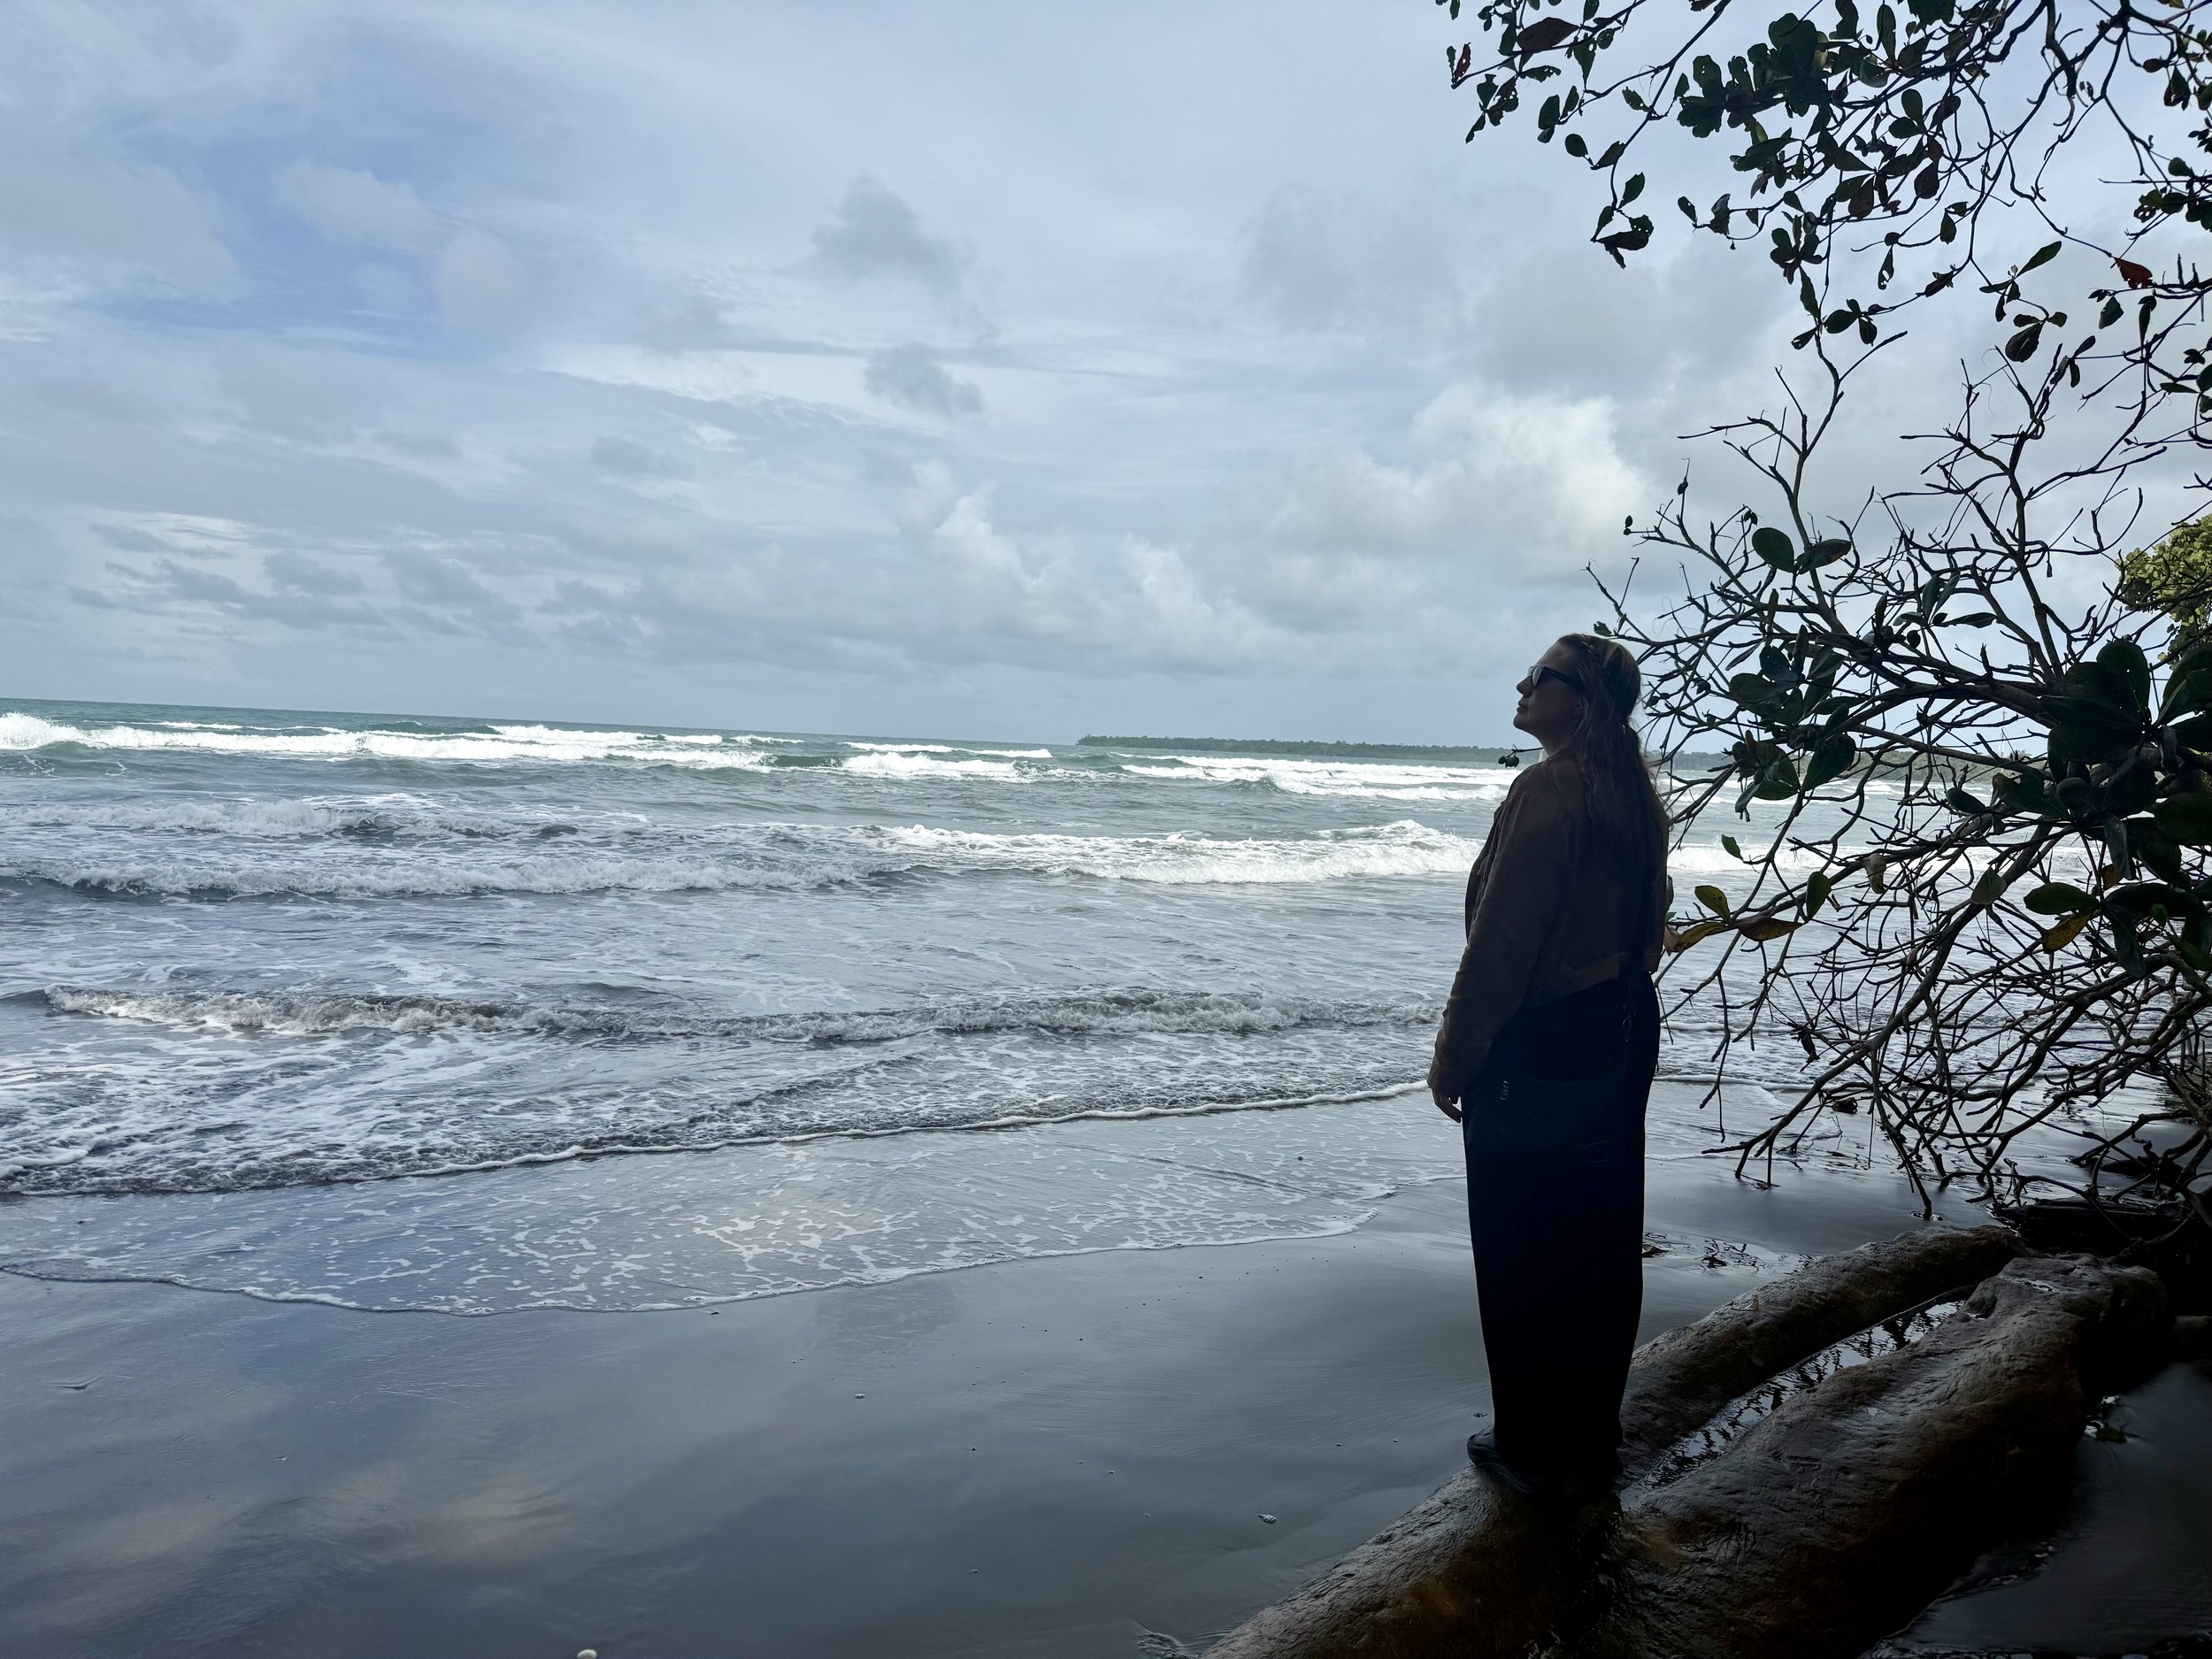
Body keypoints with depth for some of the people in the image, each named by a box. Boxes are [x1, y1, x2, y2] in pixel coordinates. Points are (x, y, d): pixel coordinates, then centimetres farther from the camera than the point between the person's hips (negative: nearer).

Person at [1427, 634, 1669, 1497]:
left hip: (1537, 1045, -9)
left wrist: (1454, 1056, -13)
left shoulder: (1546, 791, -19)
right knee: (1602, 1239, 16)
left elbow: (1500, 941, -21)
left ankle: (1534, 1447, 17)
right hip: (1623, 1031, 9)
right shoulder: (1635, 794, 8)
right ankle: (1593, 1435, 31)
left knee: (1522, 1248, 4)